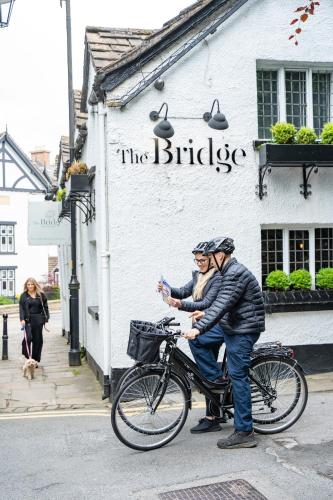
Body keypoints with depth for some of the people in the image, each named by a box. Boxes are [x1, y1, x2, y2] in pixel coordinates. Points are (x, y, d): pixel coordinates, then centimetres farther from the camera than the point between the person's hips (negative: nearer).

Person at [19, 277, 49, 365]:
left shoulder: (41, 295, 8)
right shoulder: (24, 296, 5)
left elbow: (45, 307, 10)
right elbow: (21, 308, -1)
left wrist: (46, 318, 1)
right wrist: (22, 319, -13)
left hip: (38, 319, 2)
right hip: (28, 320, -2)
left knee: (37, 340, 2)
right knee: (28, 337, -17)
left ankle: (35, 360, 11)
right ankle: (26, 355, 8)